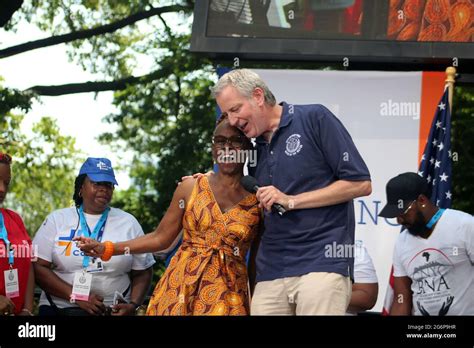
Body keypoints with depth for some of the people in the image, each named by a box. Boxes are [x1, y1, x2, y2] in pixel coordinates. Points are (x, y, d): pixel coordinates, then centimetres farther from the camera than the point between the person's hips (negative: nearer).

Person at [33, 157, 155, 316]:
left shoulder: (128, 223, 4)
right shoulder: (57, 220, 2)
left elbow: (142, 273, 7)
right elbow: (38, 267, -6)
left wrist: (133, 305, -11)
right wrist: (76, 296, -16)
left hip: (114, 310, 1)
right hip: (59, 309, -1)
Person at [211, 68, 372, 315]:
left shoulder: (314, 119, -1)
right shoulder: (256, 149, 19)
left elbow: (360, 184, -6)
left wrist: (291, 201, -8)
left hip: (321, 263, -6)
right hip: (270, 273, 6)